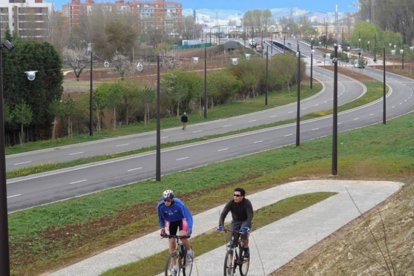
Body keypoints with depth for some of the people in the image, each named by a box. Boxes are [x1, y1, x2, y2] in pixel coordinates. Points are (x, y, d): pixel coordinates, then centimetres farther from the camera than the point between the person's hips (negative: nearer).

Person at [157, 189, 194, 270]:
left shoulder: (179, 204, -35)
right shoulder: (160, 206, -25)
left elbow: (188, 216, -33)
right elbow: (161, 218, -4)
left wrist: (189, 230, -43)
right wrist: (162, 228, -14)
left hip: (181, 219, -3)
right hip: (171, 221, 3)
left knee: (183, 236, -29)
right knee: (171, 241, -2)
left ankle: (189, 252, 2)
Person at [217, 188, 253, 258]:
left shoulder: (247, 203, -23)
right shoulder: (231, 203, -17)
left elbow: (250, 215, -33)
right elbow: (223, 214, -23)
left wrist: (247, 226, -50)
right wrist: (220, 225, -39)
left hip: (245, 221, -3)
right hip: (235, 222, 3)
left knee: (244, 233, -31)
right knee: (233, 238, -14)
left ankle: (246, 249, -6)